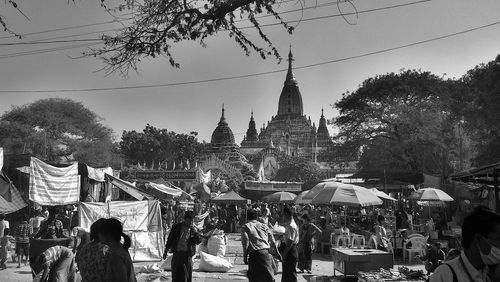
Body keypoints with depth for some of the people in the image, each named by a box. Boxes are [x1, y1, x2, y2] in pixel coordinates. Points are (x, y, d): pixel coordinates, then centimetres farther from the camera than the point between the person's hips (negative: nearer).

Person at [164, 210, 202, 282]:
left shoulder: (193, 229, 7)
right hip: (177, 253, -1)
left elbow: (199, 240, -3)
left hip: (188, 254, 1)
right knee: (176, 275, 0)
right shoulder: (177, 227, 3)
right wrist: (166, 250, 10)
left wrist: (194, 231, -14)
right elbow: (170, 239, 9)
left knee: (188, 275, 2)